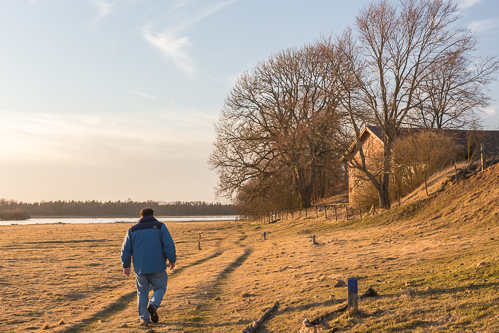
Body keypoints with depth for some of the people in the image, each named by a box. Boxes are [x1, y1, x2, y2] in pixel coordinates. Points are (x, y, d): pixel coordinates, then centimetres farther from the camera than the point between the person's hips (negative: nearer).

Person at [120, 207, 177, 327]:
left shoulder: (132, 230, 8)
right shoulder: (160, 227, 0)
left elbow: (126, 249, 9)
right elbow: (169, 245, -7)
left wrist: (126, 265, 17)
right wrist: (172, 259, 3)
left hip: (140, 268, 2)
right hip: (157, 267, -2)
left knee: (142, 292, 12)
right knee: (160, 288, 14)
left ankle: (144, 319, 9)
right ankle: (153, 305, -13)